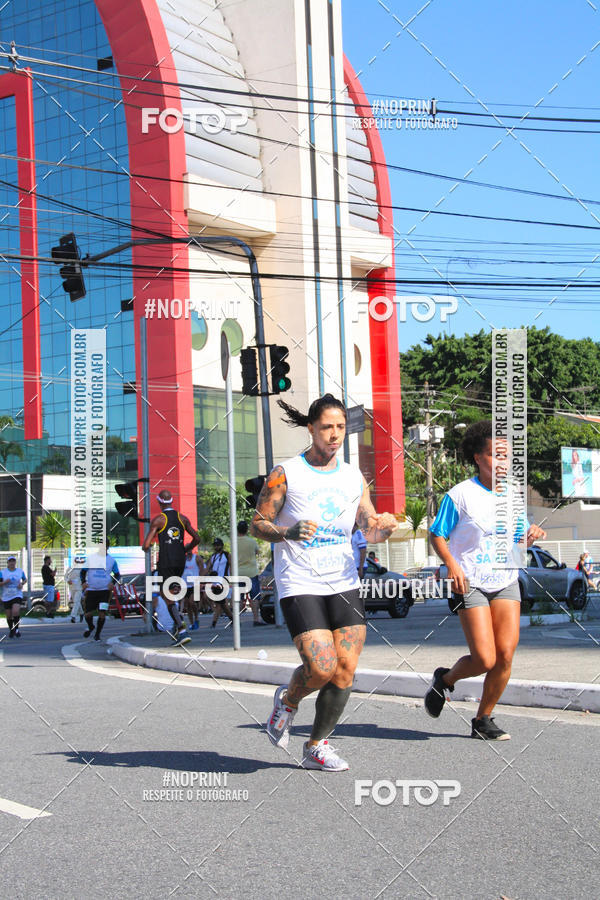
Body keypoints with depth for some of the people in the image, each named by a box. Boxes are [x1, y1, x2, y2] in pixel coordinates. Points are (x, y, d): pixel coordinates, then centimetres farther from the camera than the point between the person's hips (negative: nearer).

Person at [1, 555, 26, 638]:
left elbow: (25, 580, 18)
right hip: (6, 597, 1)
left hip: (17, 595, -1)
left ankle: (16, 629, -4)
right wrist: (4, 582, -20)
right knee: (9, 616, 6)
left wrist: (22, 584, -3)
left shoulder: (20, 571, 2)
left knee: (16, 611, -24)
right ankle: (11, 630, 30)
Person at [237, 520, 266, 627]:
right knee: (254, 597, 0)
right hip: (251, 572, -2)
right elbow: (257, 552, 12)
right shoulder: (252, 541, -6)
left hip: (238, 573, 2)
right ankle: (256, 619, -4)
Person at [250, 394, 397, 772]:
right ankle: (288, 700, 19)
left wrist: (383, 526, -13)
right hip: (300, 586, -5)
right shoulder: (286, 474, -4)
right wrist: (288, 533, -24)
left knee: (345, 671, -2)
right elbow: (257, 524, -3)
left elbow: (370, 530, 11)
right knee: (322, 668, -15)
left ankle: (317, 746, 15)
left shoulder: (354, 477, 10)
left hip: (345, 584, 5)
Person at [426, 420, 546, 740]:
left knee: (505, 656, -6)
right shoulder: (460, 494, -8)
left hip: (506, 581, 5)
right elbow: (437, 535, -4)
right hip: (470, 584, -5)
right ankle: (445, 680, 21)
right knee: (484, 660, -11)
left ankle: (482, 720, 12)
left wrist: (531, 535, -6)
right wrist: (452, 565, -21)